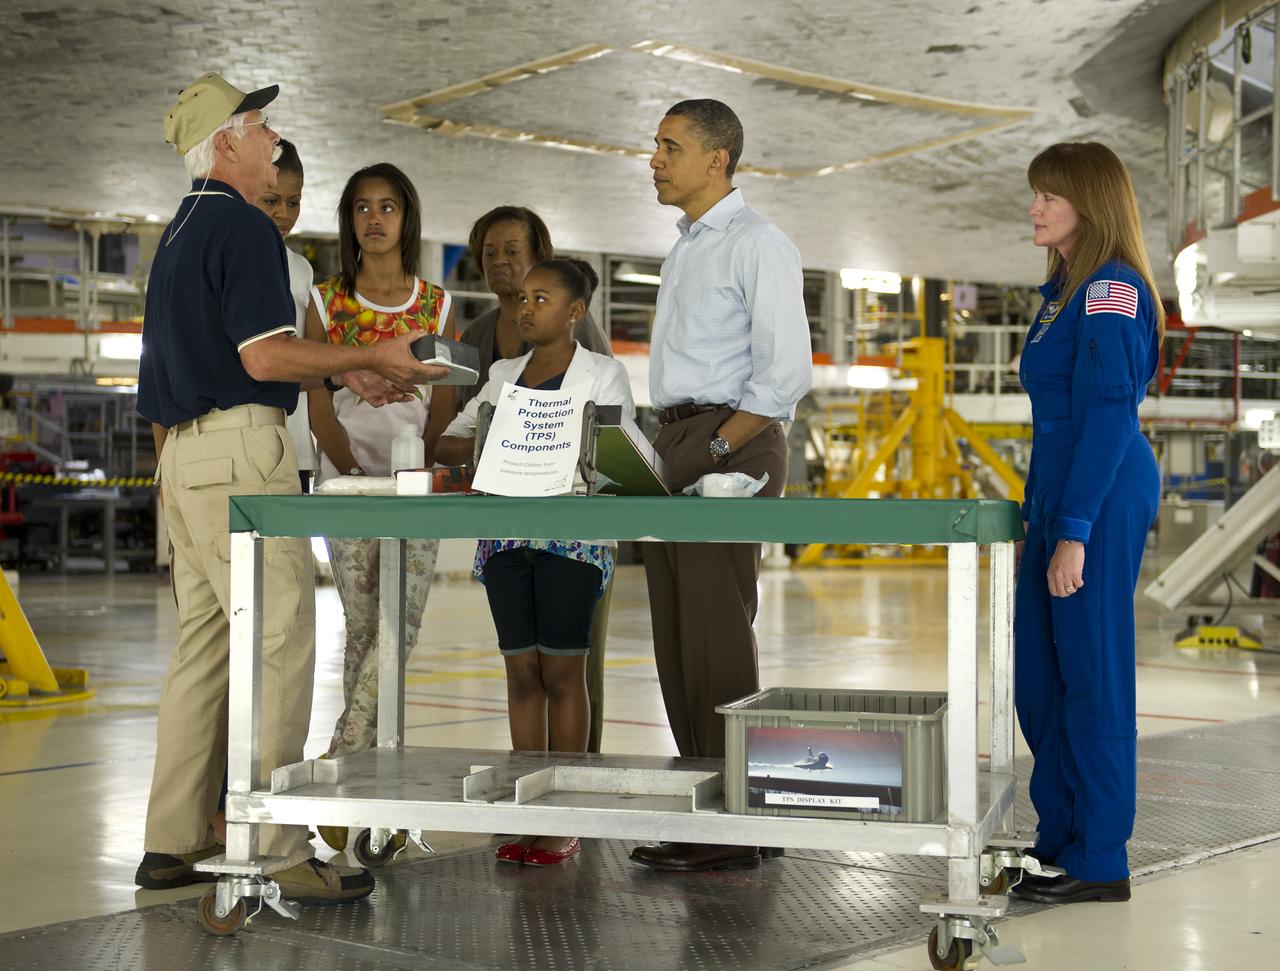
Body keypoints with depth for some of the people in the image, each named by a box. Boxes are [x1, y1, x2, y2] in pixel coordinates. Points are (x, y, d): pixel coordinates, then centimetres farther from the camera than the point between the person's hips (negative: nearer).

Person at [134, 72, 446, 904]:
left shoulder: (183, 232, 21)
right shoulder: (243, 226, -10)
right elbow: (266, 357, -18)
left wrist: (348, 374, 21)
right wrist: (370, 358, -6)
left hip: (185, 453, 10)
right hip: (240, 451, -10)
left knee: (205, 644, 11)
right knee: (278, 642, -10)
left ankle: (173, 843, 14)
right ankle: (276, 851, -10)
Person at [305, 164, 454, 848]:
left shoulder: (438, 305, 10)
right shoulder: (326, 302, 7)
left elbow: (442, 406, 5)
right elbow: (320, 405, 1)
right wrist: (356, 477, -11)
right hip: (349, 478, -1)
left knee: (401, 623, -12)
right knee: (362, 629, -3)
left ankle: (341, 768, -6)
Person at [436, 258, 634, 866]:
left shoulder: (603, 374, 4)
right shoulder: (503, 374, 16)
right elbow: (448, 443, 14)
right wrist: (481, 446, -9)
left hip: (572, 535, -4)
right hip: (507, 534, 4)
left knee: (562, 673, -3)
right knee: (521, 672, 5)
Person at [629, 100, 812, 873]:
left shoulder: (756, 244, -7)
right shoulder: (688, 248, 22)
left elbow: (787, 372, -16)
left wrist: (715, 452, -16)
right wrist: (668, 453, 11)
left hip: (729, 448, -9)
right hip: (677, 446, 9)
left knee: (717, 637, -10)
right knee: (678, 638, 8)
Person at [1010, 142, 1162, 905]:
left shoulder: (1111, 289, -13)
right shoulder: (1065, 289, 17)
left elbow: (1108, 413, -18)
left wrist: (1074, 532, -21)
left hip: (1103, 500, -10)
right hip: (1059, 499, 10)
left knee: (1091, 674, -3)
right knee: (1040, 678, 13)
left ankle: (1099, 862, 6)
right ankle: (1060, 840, 23)